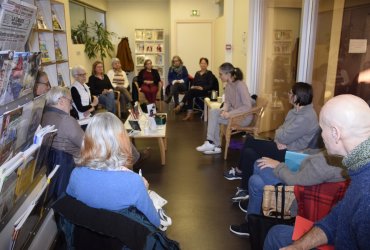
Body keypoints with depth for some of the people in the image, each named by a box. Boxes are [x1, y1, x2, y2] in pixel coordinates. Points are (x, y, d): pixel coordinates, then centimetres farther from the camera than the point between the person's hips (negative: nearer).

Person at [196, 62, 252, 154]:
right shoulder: (228, 85, 2)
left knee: (214, 118, -18)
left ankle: (211, 143, -1)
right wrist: (224, 110, -14)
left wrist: (230, 113, -28)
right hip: (234, 113, 8)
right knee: (213, 111, -13)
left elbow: (247, 106, -26)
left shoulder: (240, 85, -22)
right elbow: (227, 102, 8)